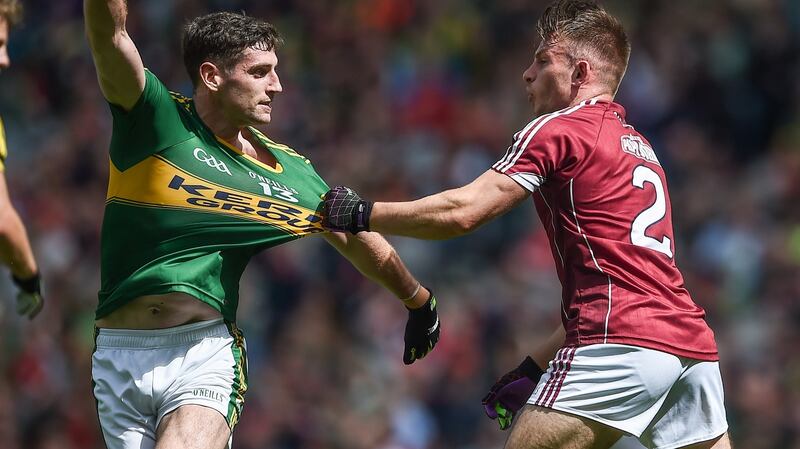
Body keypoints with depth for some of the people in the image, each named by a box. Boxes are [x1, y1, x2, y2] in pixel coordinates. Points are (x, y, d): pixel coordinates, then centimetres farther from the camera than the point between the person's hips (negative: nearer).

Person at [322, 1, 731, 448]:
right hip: (693, 341, 8)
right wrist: (535, 366, 26)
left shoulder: (559, 130, 1)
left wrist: (360, 213, 7)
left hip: (624, 342, -8)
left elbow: (461, 213, -6)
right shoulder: (639, 147, 27)